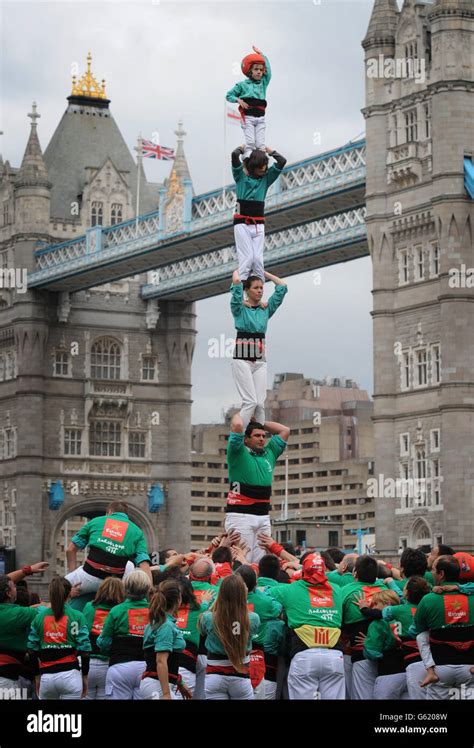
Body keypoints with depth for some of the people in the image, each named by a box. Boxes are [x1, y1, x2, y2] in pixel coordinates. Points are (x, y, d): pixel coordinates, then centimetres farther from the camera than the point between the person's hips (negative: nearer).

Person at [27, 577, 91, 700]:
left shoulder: (39, 617, 6)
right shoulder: (76, 617, -2)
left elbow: (32, 651, 5)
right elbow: (84, 650, -4)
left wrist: (37, 676, 16)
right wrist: (84, 676, 7)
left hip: (46, 676, 2)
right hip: (70, 674, -2)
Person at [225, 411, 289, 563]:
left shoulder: (269, 454, 19)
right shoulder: (238, 453, 2)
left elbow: (285, 430, 25)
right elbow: (237, 425, -11)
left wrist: (259, 422, 24)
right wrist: (238, 415, 11)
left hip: (263, 517, 6)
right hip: (240, 515, -6)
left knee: (259, 563, 2)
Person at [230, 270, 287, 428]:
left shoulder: (266, 309, 15)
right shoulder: (240, 308, 4)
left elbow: (282, 286, 12)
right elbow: (236, 282, -10)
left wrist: (264, 273, 21)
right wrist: (238, 271, 11)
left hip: (260, 360, 4)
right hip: (242, 359, -4)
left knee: (260, 403, -4)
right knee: (251, 402, -16)